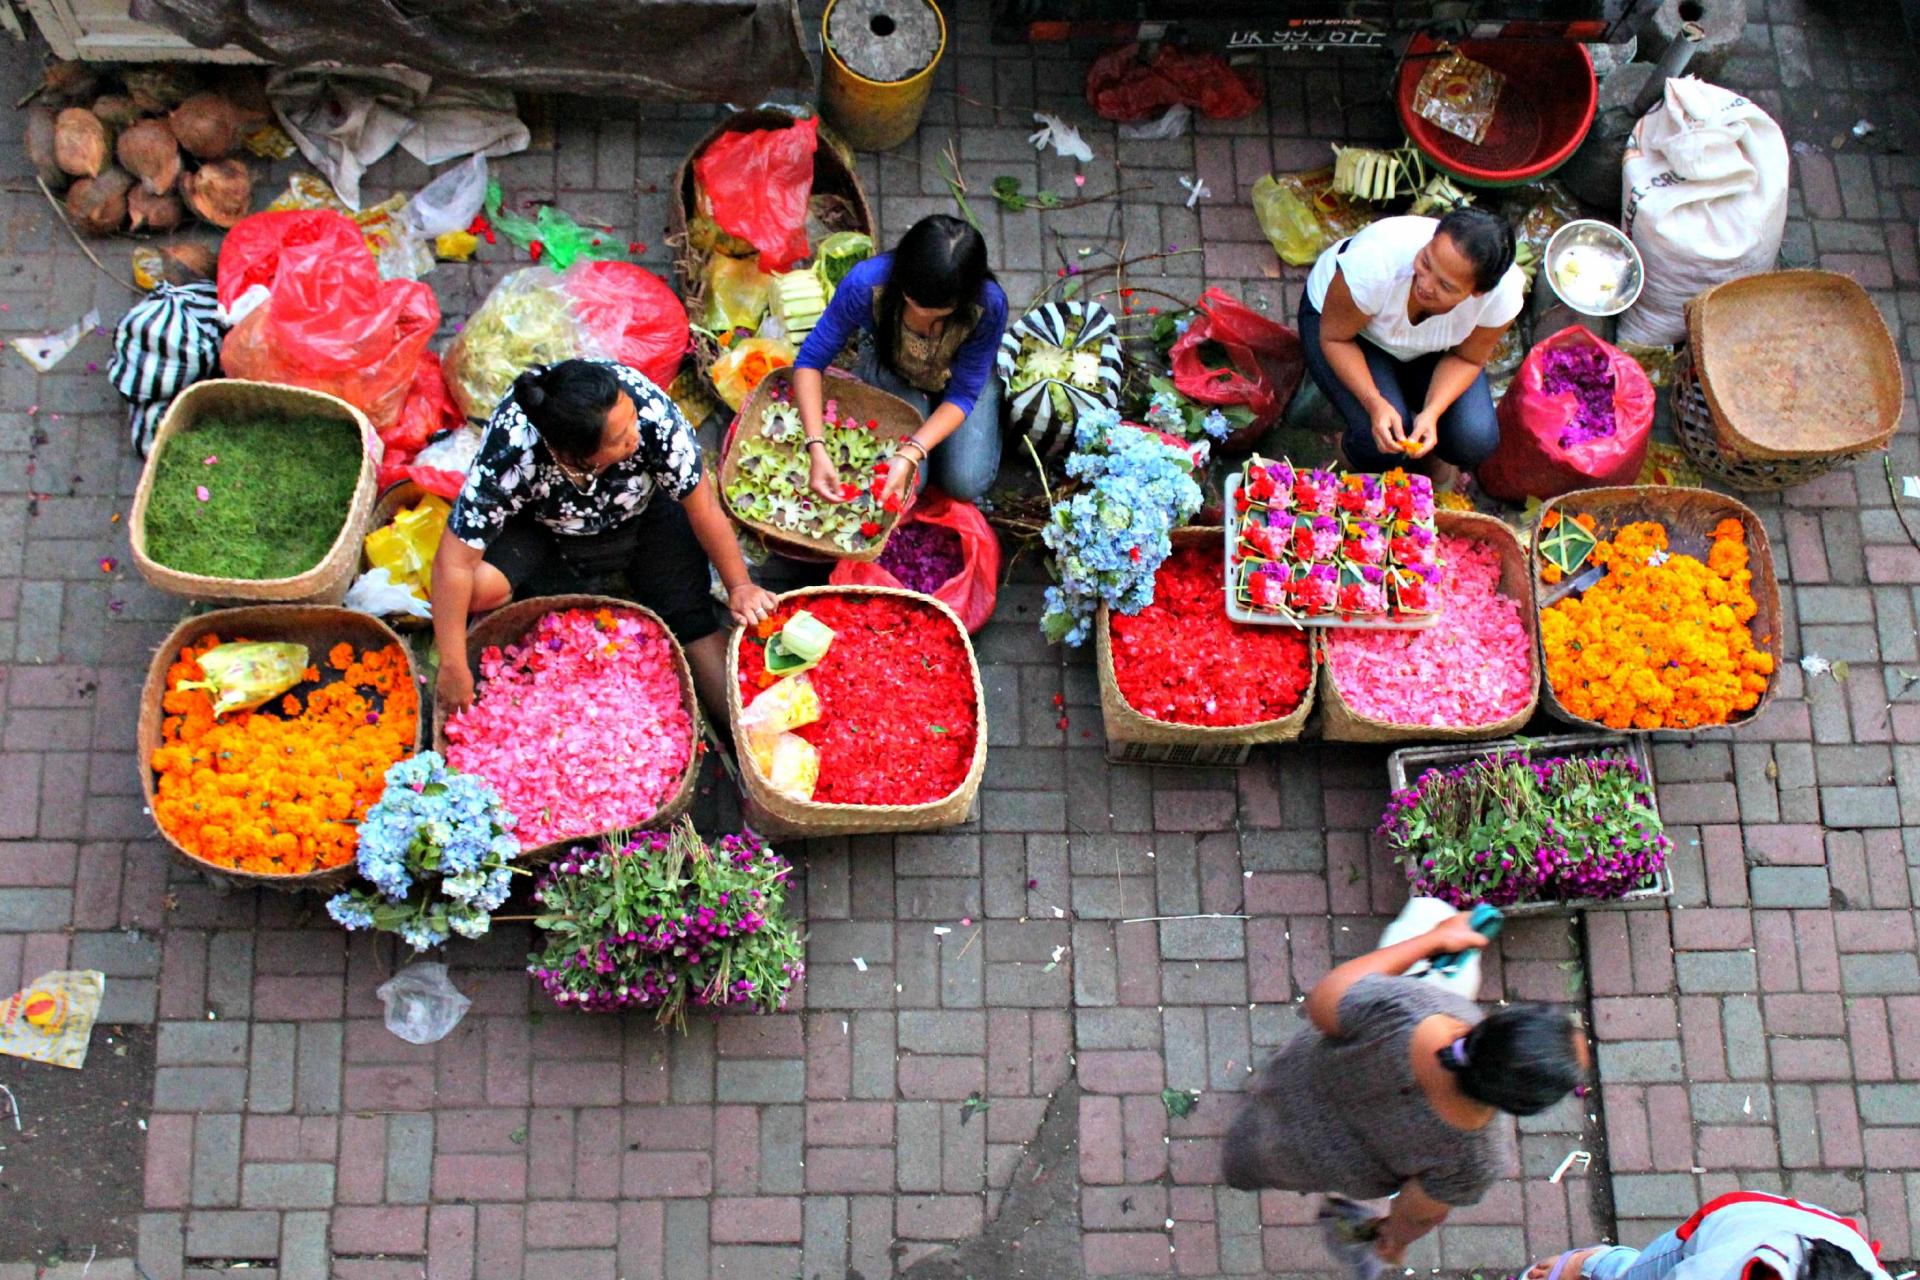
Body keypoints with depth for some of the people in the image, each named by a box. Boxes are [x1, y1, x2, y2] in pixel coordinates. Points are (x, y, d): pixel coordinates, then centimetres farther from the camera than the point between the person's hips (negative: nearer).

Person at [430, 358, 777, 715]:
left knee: (691, 620, -15)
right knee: (481, 585, -28)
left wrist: (739, 586, -16)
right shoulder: (508, 453, -39)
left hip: (645, 510, 1)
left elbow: (702, 505, -22)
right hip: (543, 528, -1)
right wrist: (454, 668, -29)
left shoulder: (647, 406, -36)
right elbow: (455, 563, -32)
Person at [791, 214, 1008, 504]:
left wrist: (910, 454, -42)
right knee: (907, 482, -17)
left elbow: (963, 394, -27)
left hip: (958, 376, 0)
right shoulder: (867, 283, -38)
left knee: (965, 483, -14)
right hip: (890, 369, 0)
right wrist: (817, 448, -41)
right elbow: (810, 361, -29)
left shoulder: (988, 305, -38)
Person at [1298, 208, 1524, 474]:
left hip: (1428, 347, 3)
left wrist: (1432, 412, -32)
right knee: (1382, 440, -25)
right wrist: (1374, 403, -38)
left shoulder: (1504, 292, -33)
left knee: (1475, 441, -16)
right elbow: (1335, 338, -25)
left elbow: (1467, 358, -14)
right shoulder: (1375, 265, -42)